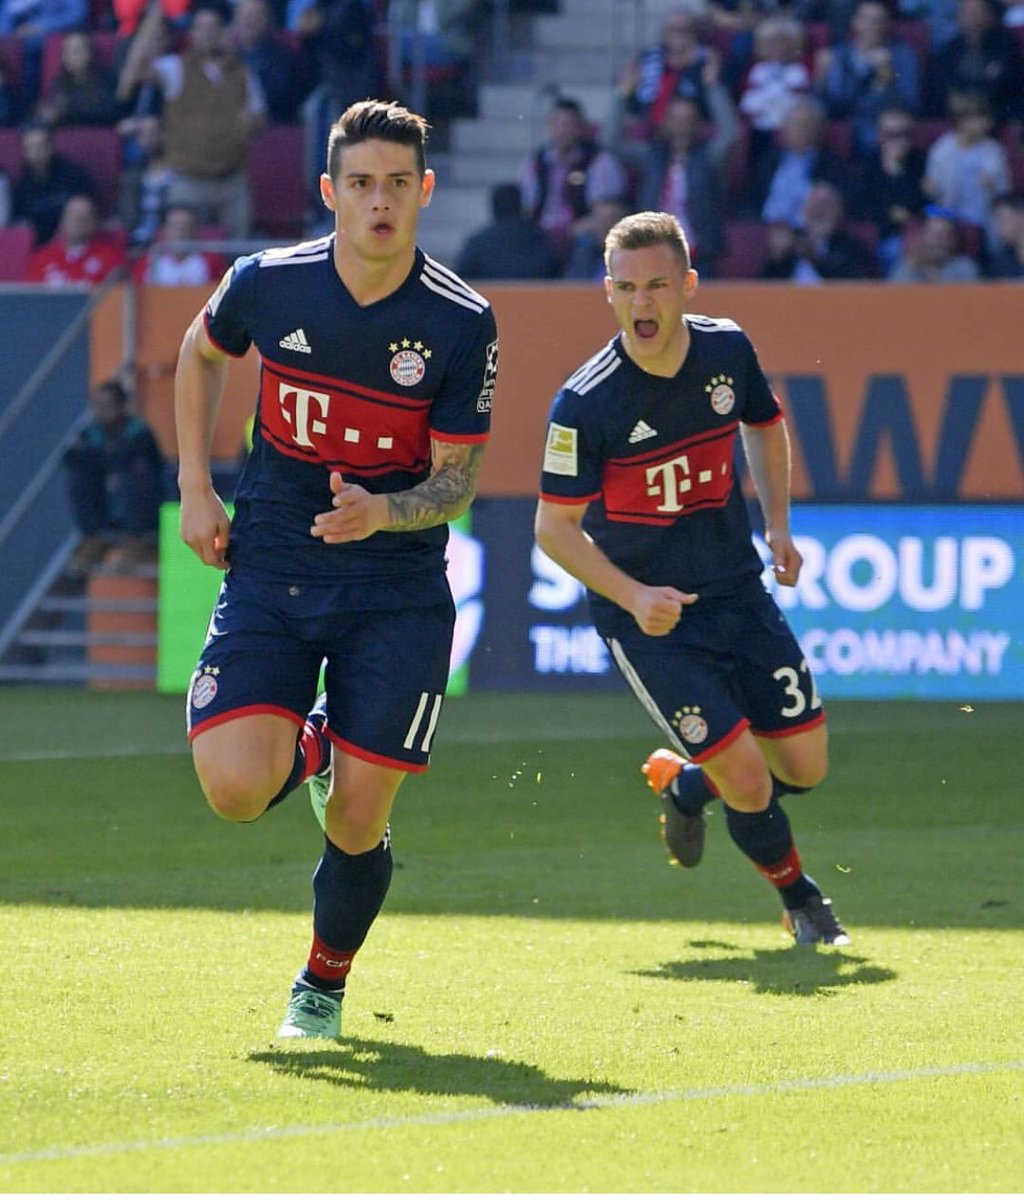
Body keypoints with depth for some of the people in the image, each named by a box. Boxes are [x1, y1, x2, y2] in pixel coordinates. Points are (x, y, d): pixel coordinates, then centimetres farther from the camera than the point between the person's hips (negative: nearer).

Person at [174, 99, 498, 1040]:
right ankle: (306, 743, 21)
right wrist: (196, 489, 10)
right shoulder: (268, 283, -7)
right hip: (269, 574, 1)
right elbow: (202, 352, 17)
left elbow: (456, 483, -8)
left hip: (396, 593, -1)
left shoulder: (462, 324, -12)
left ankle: (324, 984, 25)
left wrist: (382, 512, -29)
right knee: (235, 788, -17)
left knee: (359, 818, -4)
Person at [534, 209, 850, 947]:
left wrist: (778, 522, 4)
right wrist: (633, 596, -25)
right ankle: (799, 898, 19)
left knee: (805, 767, 5)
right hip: (649, 617, -5)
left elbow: (765, 424, 17)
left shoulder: (727, 350, -6)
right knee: (748, 780, -11)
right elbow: (555, 526, -13)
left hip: (738, 593, 5)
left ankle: (683, 784, 35)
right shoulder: (585, 403, -20)